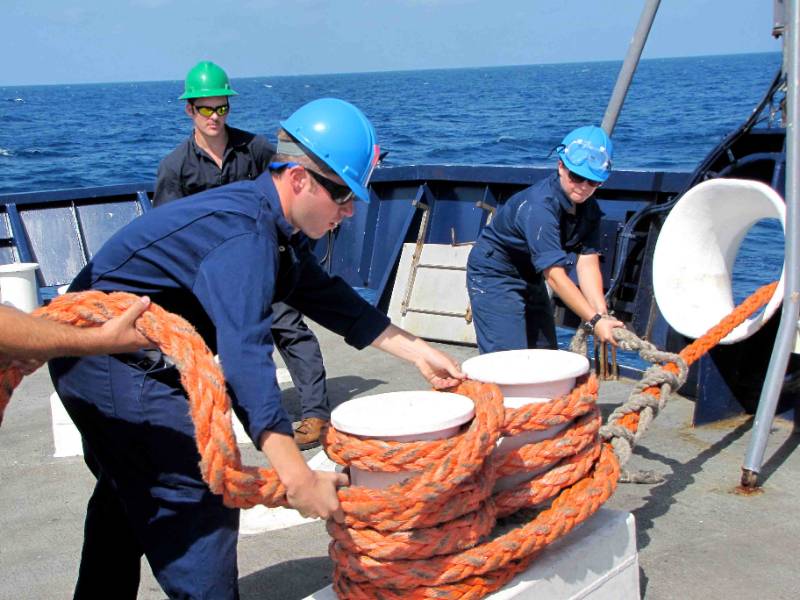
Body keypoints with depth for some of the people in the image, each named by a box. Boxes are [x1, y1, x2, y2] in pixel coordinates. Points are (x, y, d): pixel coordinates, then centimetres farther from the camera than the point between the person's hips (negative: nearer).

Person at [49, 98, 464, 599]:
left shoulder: (272, 221, 2)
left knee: (126, 499, 24)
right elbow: (245, 355, -38)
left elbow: (327, 296, 10)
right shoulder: (242, 232, -29)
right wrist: (299, 479, -43)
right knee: (196, 504, -12)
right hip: (118, 365, -11)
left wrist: (417, 351, 8)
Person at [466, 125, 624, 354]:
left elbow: (587, 264, -15)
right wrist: (594, 320, -40)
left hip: (531, 279, 9)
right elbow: (554, 275, -36)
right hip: (494, 275, -8)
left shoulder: (588, 209, -8)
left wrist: (602, 314, -29)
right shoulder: (539, 206, -32)